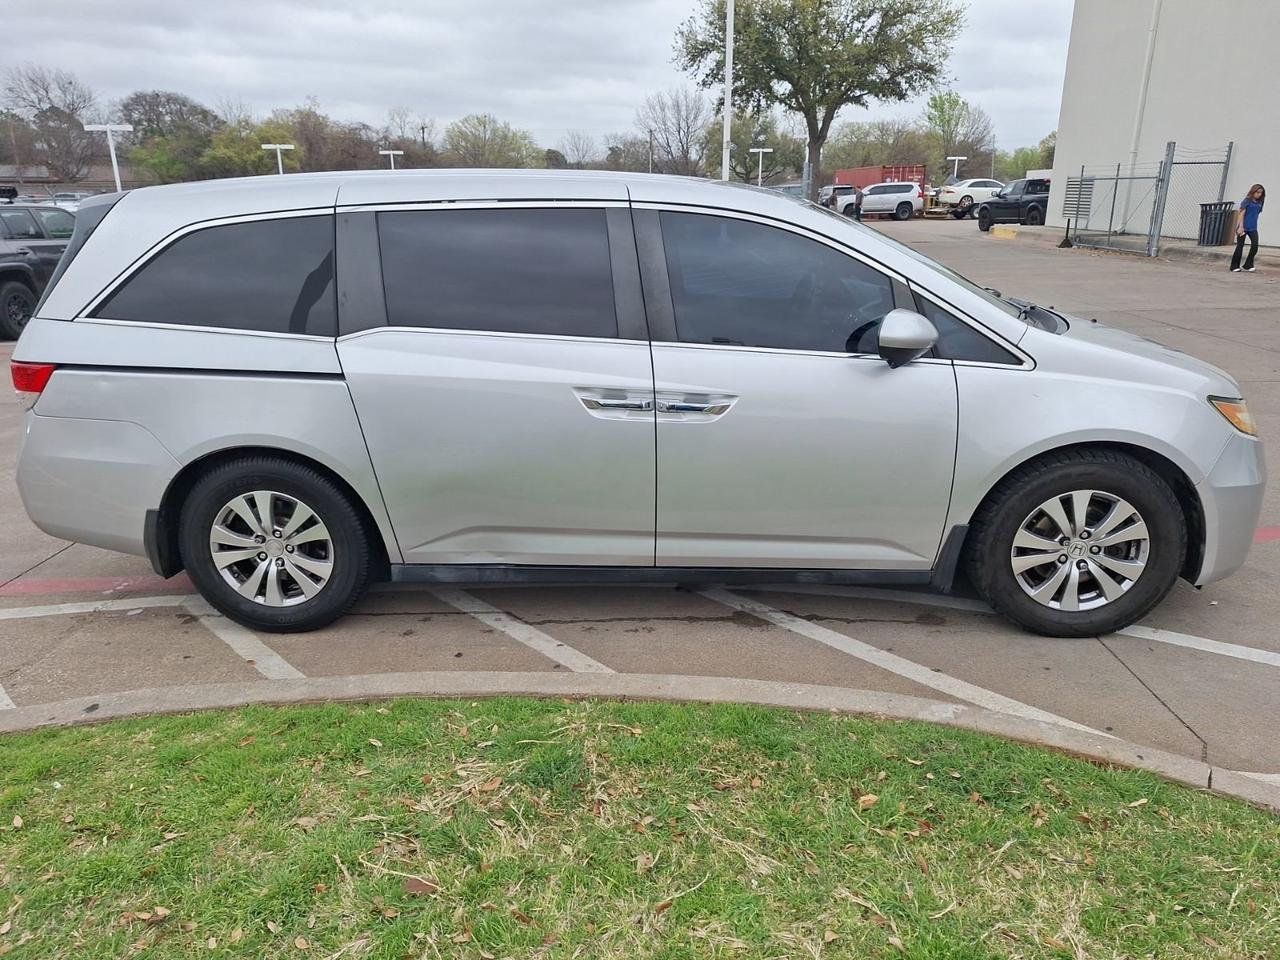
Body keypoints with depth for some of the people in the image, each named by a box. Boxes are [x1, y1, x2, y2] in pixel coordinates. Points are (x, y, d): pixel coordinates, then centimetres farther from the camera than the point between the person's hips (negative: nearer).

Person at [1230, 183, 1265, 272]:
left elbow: (1257, 214, 16)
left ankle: (1248, 266, 1)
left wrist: (1255, 226, 12)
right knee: (1240, 246, 1)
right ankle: (1235, 267, 10)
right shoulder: (1247, 200, -5)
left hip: (1253, 228, 5)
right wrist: (1241, 227, -16)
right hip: (1244, 227, -5)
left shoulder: (1259, 203, 10)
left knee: (1255, 245, -8)